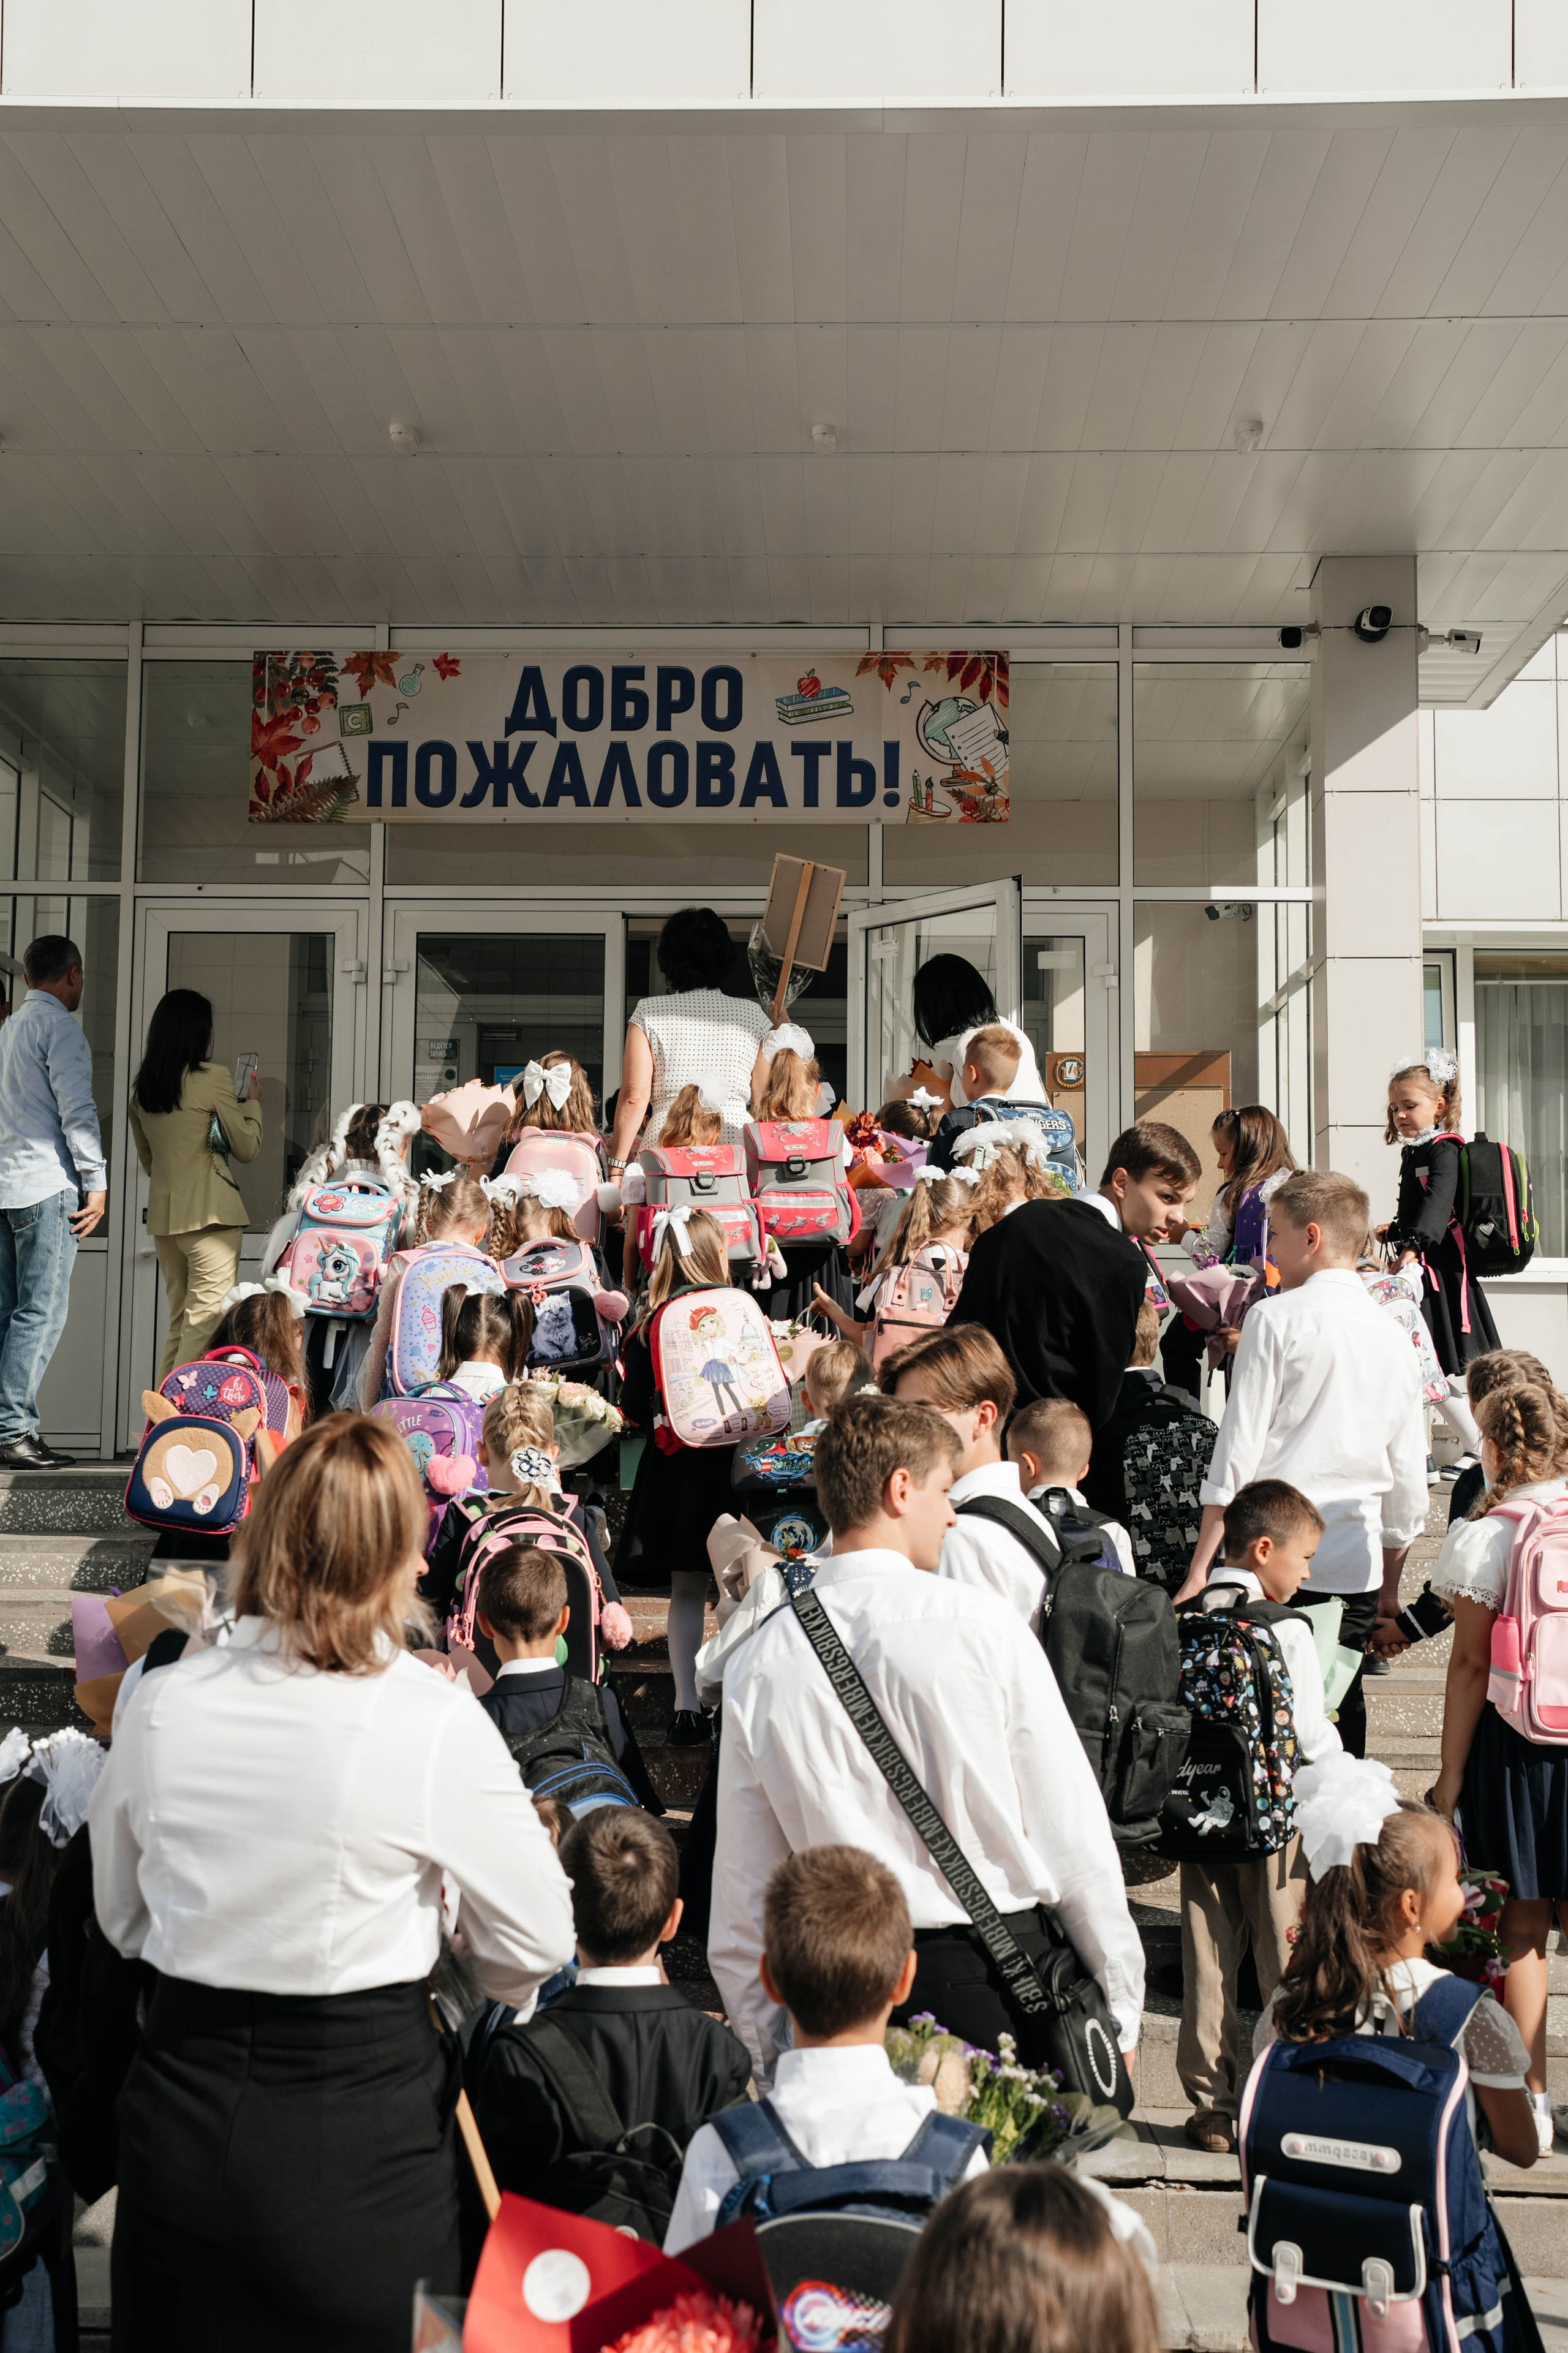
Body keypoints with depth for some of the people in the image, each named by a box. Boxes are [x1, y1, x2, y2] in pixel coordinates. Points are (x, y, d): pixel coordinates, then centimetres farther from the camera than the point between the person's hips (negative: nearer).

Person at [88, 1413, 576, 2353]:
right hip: (359, 2124, -3)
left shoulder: (162, 1703, -7)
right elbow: (537, 1946, -7)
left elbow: (122, 1918, 9)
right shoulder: (435, 1722, -18)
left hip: (179, 2112, 4)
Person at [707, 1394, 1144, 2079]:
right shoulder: (985, 1624, -10)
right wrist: (1121, 2008, 5)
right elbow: (1073, 1835, -6)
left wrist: (771, 2056, 14)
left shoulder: (756, 1667, -2)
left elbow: (742, 1900, 3)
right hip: (1003, 1982, -3)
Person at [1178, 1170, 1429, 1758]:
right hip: (1356, 1569, 5)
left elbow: (1238, 1450, -9)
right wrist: (1389, 1588, 24)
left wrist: (1200, 1567, -7)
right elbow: (1408, 1483, 15)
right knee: (1341, 1716, 10)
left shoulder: (1276, 1319, -5)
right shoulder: (1396, 1339, 11)